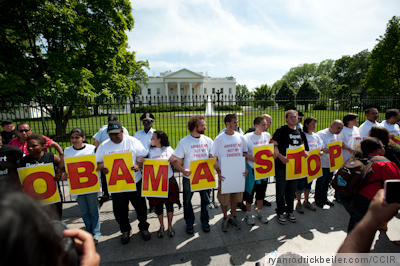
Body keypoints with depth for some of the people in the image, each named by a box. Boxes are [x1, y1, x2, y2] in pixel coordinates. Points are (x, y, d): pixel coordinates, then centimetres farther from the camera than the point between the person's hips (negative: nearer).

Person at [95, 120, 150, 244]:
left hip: (135, 182, -1)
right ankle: (125, 230, 40)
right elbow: (98, 162, 4)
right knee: (120, 210, 15)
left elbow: (144, 156, -5)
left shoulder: (132, 141, -8)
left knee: (140, 206, 12)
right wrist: (103, 169, -17)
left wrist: (138, 165, -23)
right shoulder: (104, 146, -1)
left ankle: (144, 228, 37)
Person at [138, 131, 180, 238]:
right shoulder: (150, 151, 1)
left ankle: (170, 226, 29)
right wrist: (141, 160, -18)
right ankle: (161, 227, 32)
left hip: (169, 180, -1)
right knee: (158, 205, 10)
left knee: (169, 203, 8)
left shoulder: (169, 149, 0)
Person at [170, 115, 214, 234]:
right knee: (187, 201, 13)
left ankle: (205, 221, 39)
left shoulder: (208, 140, 0)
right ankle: (189, 223, 36)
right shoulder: (184, 142, -11)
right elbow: (174, 159, -10)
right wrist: (183, 170, -24)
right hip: (189, 177, -2)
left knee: (205, 200, 15)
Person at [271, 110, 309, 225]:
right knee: (281, 191, 5)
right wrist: (280, 156, -26)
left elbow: (302, 145, 21)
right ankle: (280, 213, 21)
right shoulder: (281, 131, -9)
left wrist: (304, 152, 0)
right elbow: (273, 145, -14)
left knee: (292, 190, 18)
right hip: (282, 165, -5)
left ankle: (290, 211, 35)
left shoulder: (300, 131, 10)